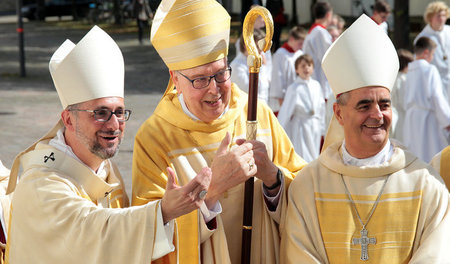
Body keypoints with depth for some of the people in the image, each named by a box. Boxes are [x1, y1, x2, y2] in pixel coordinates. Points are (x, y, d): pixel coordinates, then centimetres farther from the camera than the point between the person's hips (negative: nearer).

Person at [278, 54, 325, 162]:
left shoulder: (316, 85, 5)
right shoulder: (294, 88, -9)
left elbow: (321, 107, 13)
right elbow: (286, 110, -6)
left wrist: (321, 129, 14)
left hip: (315, 128, 5)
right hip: (301, 126, -5)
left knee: (313, 157, 10)